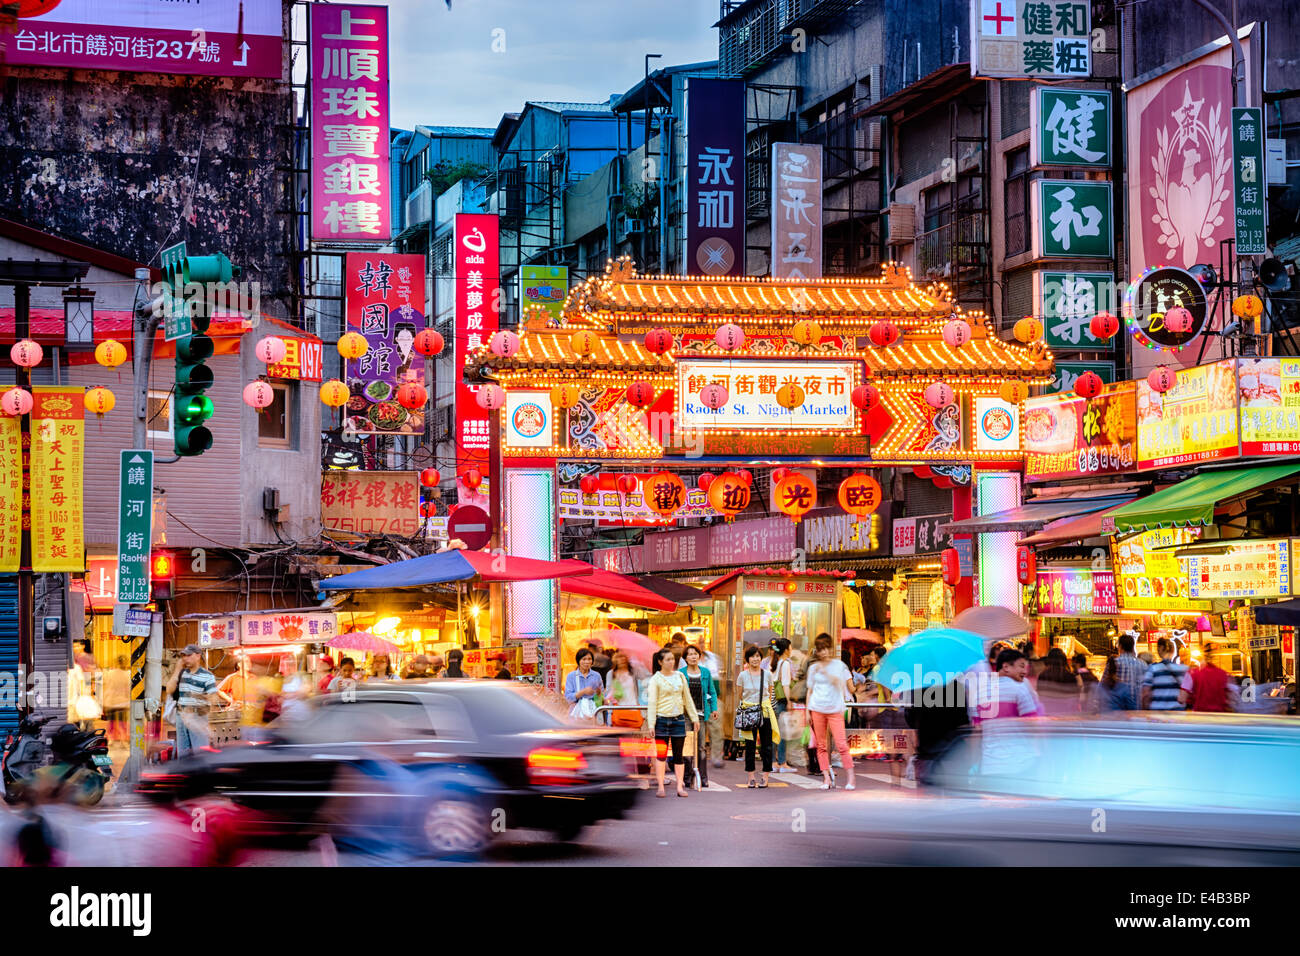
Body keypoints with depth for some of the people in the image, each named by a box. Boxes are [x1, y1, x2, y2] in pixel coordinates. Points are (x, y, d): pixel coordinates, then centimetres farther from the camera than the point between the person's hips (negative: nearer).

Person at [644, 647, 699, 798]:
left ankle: (680, 787, 6)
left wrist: (694, 718, 14)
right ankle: (661, 787, 2)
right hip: (662, 719, -3)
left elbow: (687, 699, 15)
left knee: (678, 755, 4)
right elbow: (651, 702, -6)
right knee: (661, 754, -2)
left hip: (678, 719, 4)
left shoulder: (680, 676, 10)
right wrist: (651, 724, -13)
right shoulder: (655, 679, -3)